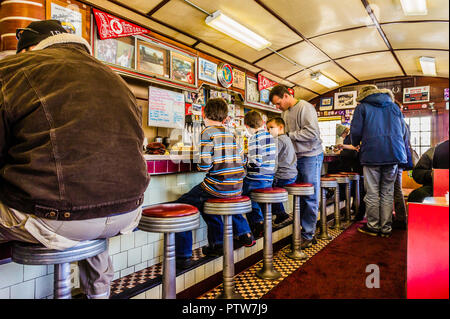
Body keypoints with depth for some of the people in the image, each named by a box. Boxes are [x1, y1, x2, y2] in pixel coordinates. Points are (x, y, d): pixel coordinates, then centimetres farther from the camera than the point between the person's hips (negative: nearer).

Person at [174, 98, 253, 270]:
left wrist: (199, 163, 6)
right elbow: (240, 160, 15)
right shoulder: (231, 134, 12)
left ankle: (183, 256, 1)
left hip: (218, 185, -7)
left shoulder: (207, 133, -8)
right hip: (236, 188, 7)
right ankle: (244, 233, 40)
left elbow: (204, 165, -16)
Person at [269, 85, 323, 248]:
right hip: (296, 157, 8)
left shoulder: (305, 107, -11)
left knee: (310, 197, -1)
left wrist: (289, 135, -13)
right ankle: (300, 229, 19)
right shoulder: (285, 112, 14)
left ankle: (308, 235, 6)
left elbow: (312, 133, -20)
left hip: (310, 156, -7)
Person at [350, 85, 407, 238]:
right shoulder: (393, 106, 17)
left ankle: (373, 226, 11)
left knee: (372, 192, 3)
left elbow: (355, 131, -4)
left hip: (372, 153, -4)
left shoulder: (362, 107, 4)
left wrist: (356, 144, 16)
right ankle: (386, 228, 13)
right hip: (394, 153, 4)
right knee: (388, 192, 8)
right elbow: (403, 130, 18)